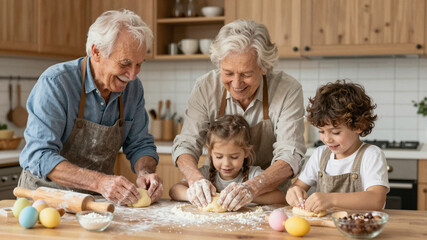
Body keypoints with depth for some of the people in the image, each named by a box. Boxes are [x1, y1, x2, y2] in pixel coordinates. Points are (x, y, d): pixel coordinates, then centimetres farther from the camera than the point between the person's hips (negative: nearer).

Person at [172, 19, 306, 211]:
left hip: (270, 199, -1)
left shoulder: (288, 90, -15)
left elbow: (290, 156, -20)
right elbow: (186, 144, -7)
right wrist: (195, 178, -30)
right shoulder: (206, 87, -8)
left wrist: (252, 188, -39)